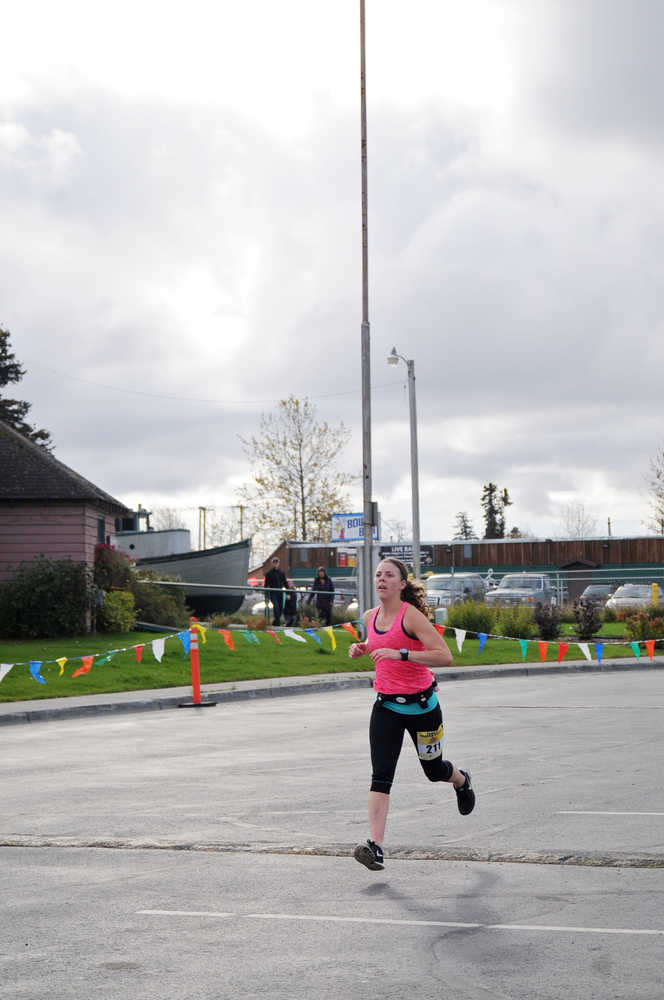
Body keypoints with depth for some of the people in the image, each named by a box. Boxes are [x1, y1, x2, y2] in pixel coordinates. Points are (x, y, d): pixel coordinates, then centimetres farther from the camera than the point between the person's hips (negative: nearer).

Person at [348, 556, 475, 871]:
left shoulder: (411, 616, -18)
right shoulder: (370, 617, 2)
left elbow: (445, 657, -26)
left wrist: (401, 654, -34)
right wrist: (362, 648, 4)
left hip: (420, 704, -4)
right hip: (386, 705, 4)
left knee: (433, 768, 16)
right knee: (381, 776, -10)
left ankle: (462, 781, 52)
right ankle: (375, 847, -16)